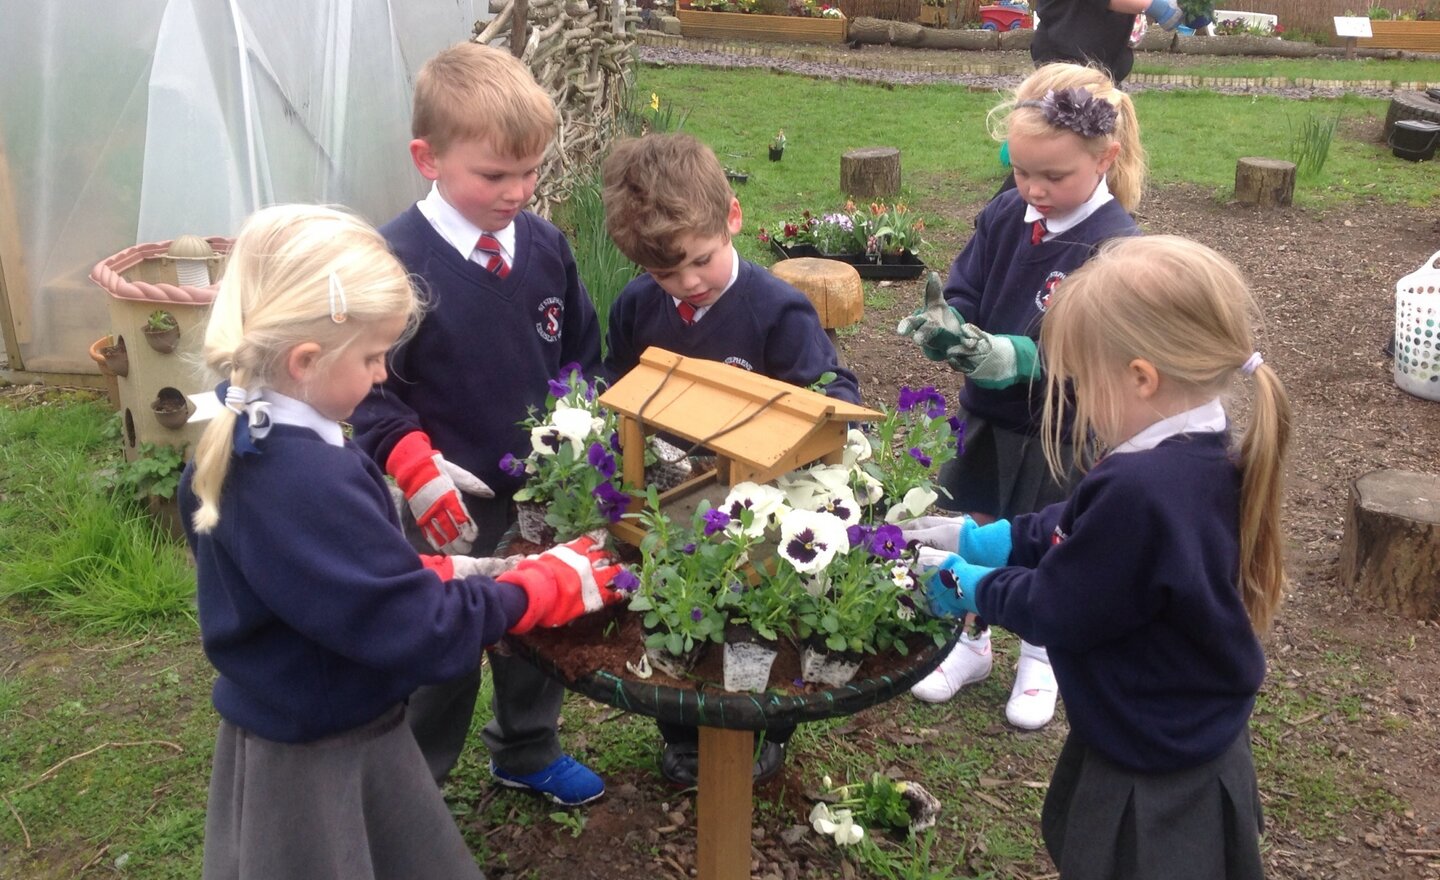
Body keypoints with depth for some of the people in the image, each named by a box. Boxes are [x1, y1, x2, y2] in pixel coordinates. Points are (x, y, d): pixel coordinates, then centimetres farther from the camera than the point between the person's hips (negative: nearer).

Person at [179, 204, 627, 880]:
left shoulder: (241, 443, -3)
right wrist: (550, 584, -15)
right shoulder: (305, 482, -34)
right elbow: (424, 634, -28)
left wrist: (443, 574, 0)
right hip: (310, 764, -9)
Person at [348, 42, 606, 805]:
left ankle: (528, 752, 47)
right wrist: (414, 463, -27)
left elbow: (580, 353, 10)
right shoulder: (396, 261, -19)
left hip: (545, 488, 6)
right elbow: (365, 386, -16)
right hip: (452, 503, -5)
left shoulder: (544, 246, -2)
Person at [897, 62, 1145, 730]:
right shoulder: (1004, 217, -6)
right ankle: (972, 642, 40)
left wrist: (1015, 357, -40)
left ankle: (1040, 658, 39)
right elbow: (964, 293, -2)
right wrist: (944, 323, -24)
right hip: (989, 413, 5)